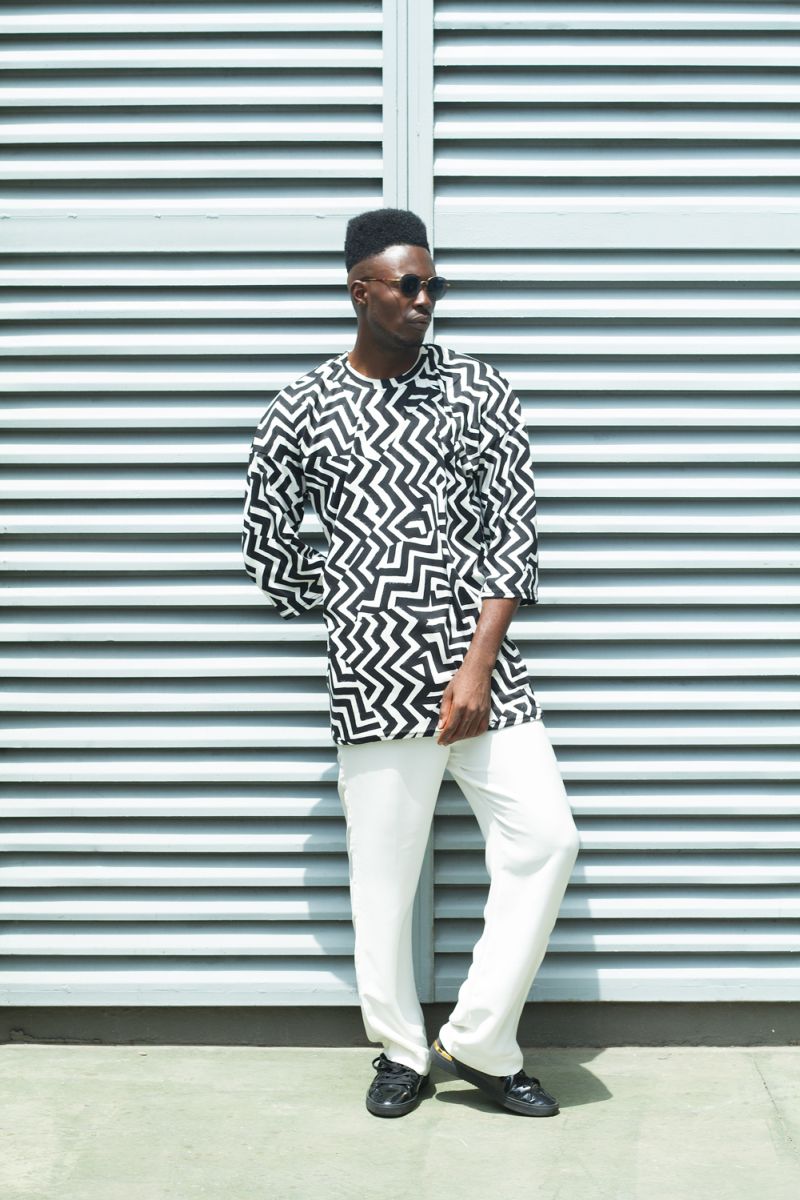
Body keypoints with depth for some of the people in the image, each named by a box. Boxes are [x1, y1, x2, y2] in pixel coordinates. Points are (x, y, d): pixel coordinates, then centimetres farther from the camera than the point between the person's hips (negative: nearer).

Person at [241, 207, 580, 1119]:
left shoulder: (480, 391, 5)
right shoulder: (302, 411, 3)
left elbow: (515, 537, -1)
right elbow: (267, 547, 13)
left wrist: (478, 666, -10)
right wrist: (350, 608, 10)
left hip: (481, 664, 1)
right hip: (373, 677, -1)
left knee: (544, 837, -8)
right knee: (382, 867, 4)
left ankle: (478, 1042, 7)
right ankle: (402, 1050, 24)